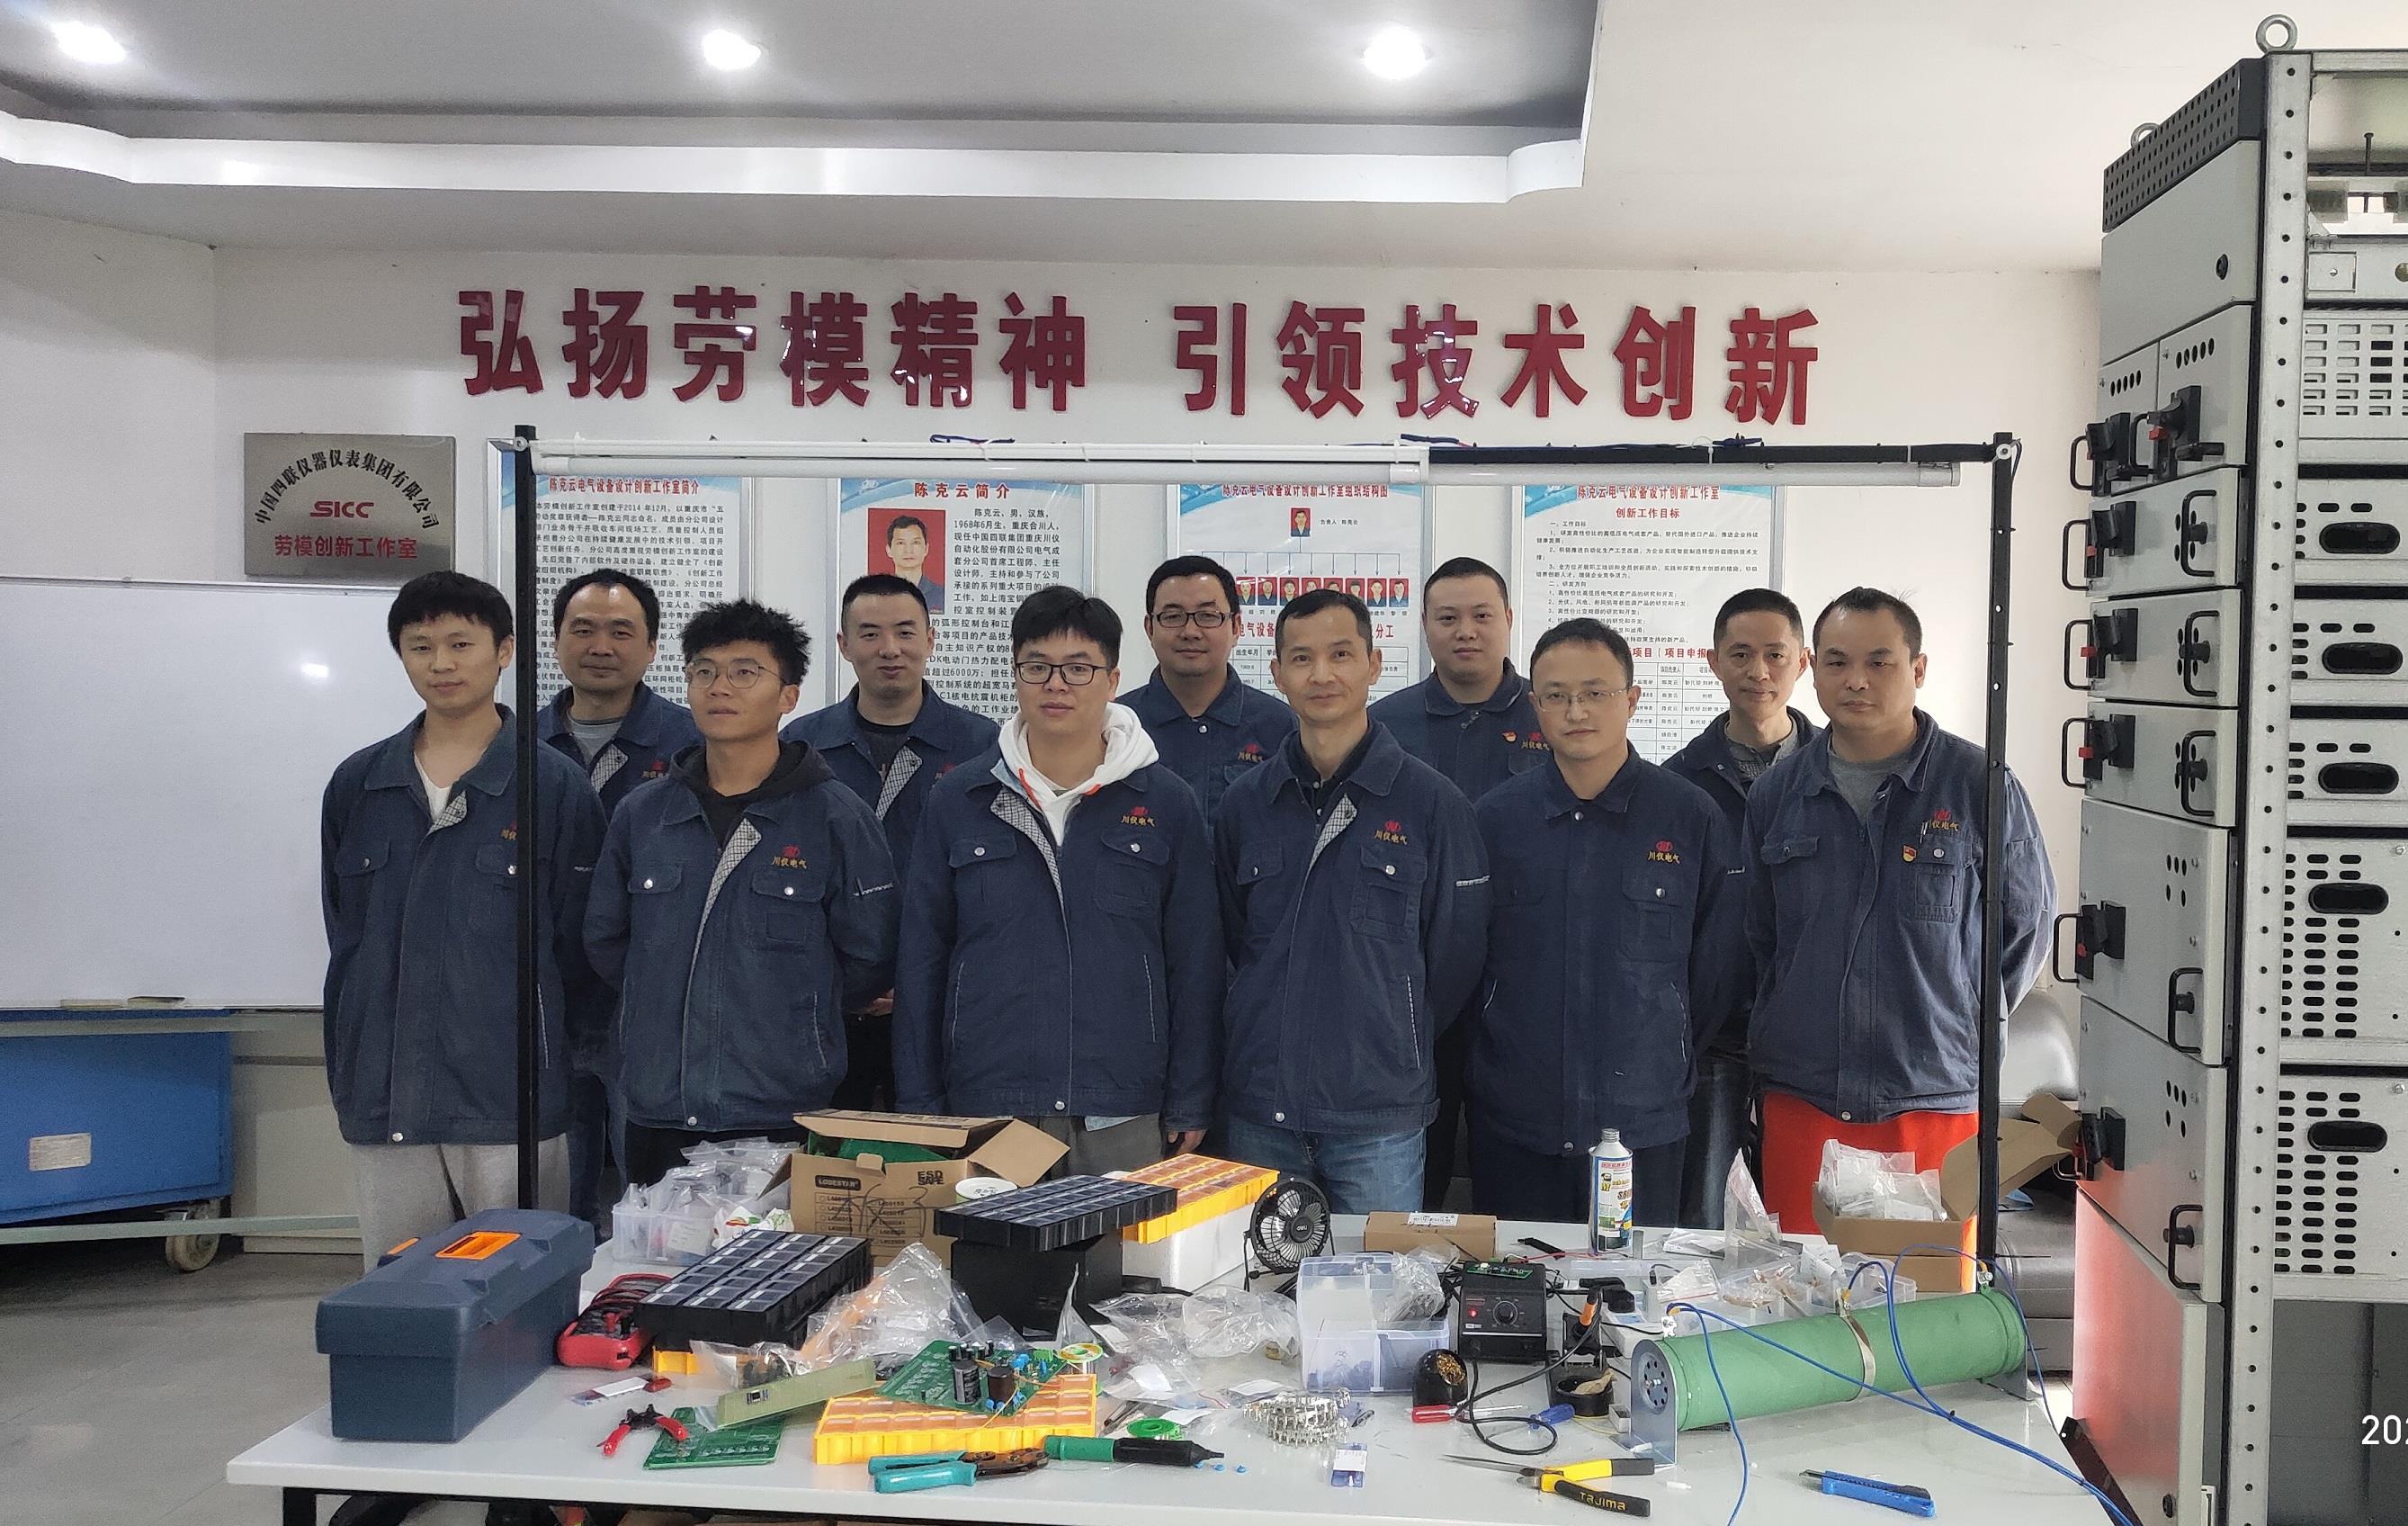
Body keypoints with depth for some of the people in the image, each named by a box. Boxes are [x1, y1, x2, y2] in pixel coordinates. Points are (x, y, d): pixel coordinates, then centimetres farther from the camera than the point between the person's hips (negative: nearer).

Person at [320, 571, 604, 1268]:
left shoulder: (555, 786, -2)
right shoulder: (357, 784, 8)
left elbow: (578, 945, 0)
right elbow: (345, 940, 14)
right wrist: (345, 1074, 11)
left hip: (511, 1101, -3)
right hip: (385, 1099, 3)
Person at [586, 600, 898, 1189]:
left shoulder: (836, 817, -3)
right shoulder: (642, 814, 8)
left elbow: (868, 960, 0)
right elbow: (605, 940, 17)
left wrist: (787, 1021, 4)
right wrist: (672, 1010, 10)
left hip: (786, 1120, -3)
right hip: (657, 1116, 4)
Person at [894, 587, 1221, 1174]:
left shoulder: (1167, 802, 4)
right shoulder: (956, 800, 5)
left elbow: (1195, 963, 5)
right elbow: (922, 959, 8)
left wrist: (1190, 1109, 2)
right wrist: (919, 1111, 4)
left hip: (1123, 1121, 0)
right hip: (984, 1115, 1)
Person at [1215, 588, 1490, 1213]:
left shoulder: (1431, 800, -4)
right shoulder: (1243, 804, 6)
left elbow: (1455, 951, 1)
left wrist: (1397, 1044, 7)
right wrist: (1273, 1036, 10)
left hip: (1379, 1118, -3)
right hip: (1259, 1110, 3)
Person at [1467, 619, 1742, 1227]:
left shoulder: (1691, 817, -1)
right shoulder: (1494, 816, 3)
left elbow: (1717, 966, 4)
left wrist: (1667, 1058, 6)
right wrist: (1507, 1050, 8)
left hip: (1645, 1124, -1)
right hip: (1512, 1120, 1)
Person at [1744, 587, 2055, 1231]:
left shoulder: (1980, 784, -2)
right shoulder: (1776, 792, 6)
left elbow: (2028, 924, 8)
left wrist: (1967, 1029, 9)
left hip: (1937, 1102, -2)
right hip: (1799, 1102, 2)